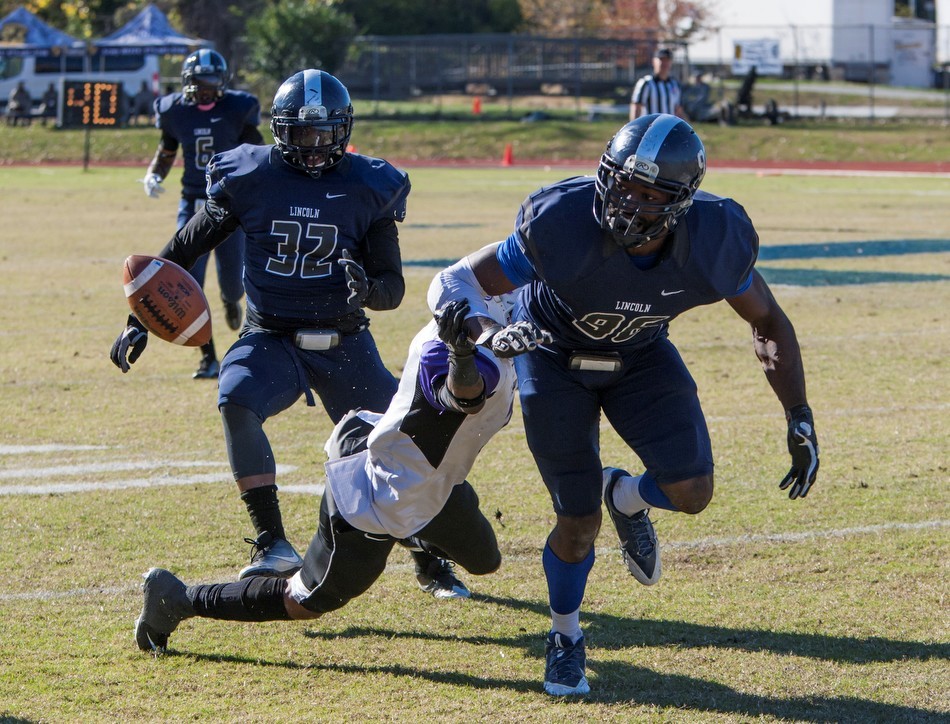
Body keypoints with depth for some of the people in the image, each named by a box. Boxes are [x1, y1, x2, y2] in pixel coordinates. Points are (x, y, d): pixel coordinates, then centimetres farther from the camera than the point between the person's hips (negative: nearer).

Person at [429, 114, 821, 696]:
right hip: (554, 356, -2)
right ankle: (566, 636, 28)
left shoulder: (713, 243, -29)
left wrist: (800, 420, -14)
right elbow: (465, 282, -27)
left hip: (640, 356, 2)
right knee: (580, 521, -3)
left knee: (691, 492, -13)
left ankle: (625, 496, 24)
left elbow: (769, 322, -10)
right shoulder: (563, 225, -37)